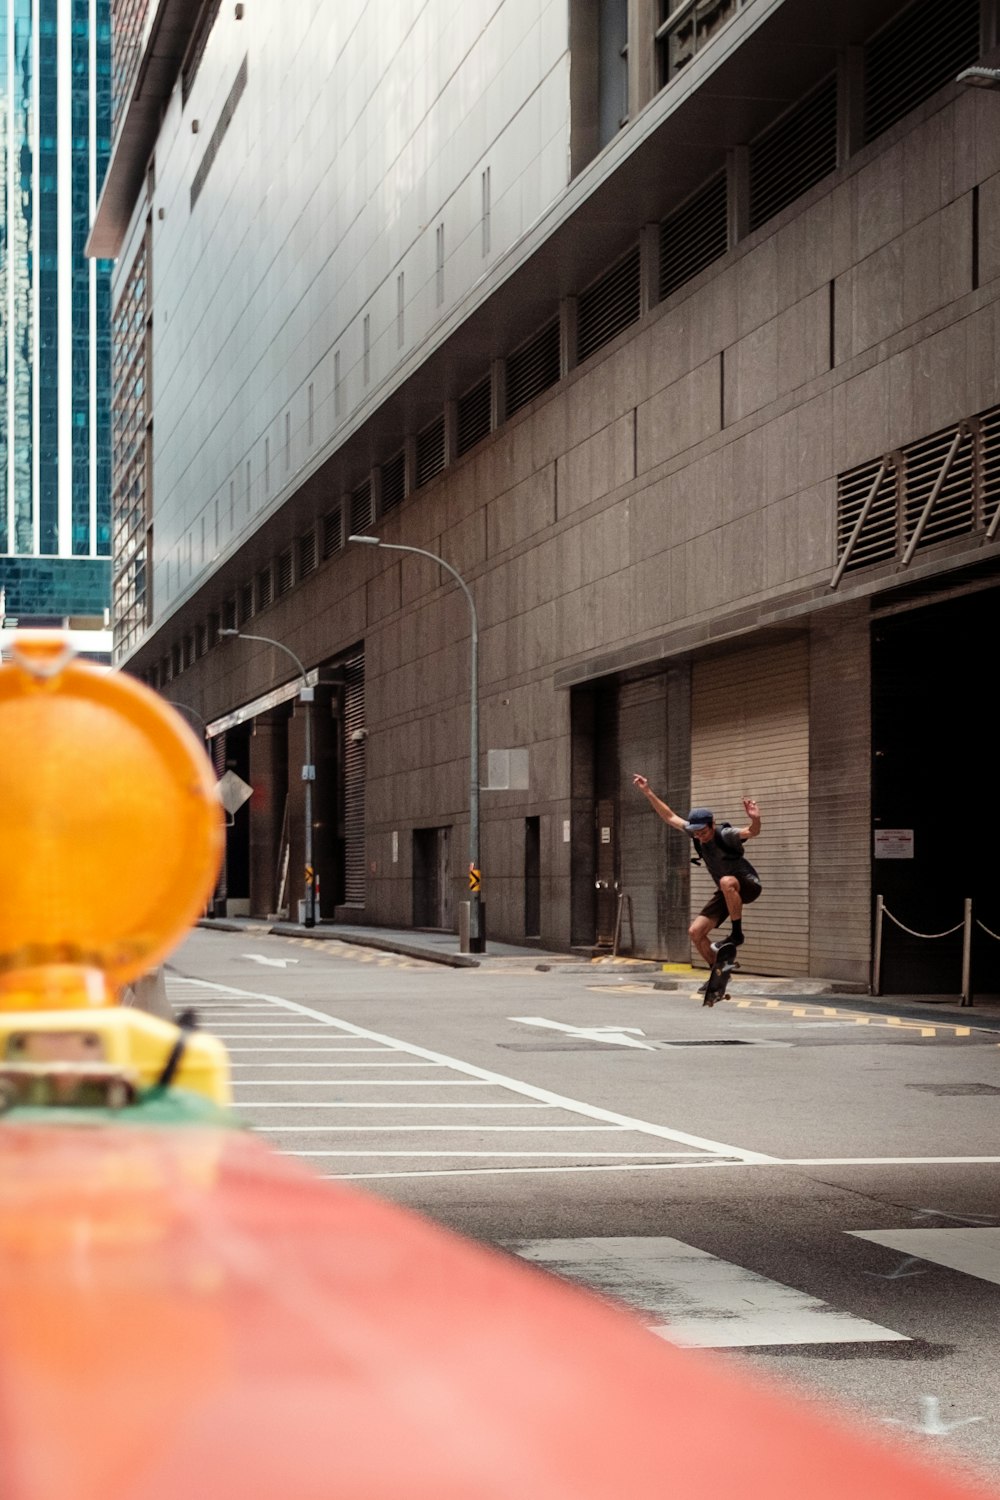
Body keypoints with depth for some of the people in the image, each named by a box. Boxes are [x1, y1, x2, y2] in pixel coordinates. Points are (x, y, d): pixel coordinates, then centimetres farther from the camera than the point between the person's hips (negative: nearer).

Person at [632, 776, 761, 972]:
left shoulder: (725, 835, -24)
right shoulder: (695, 833, -6)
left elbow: (752, 832, -40)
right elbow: (670, 817, 3)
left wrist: (755, 819, -63)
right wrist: (648, 792, -2)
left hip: (748, 885, -7)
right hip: (726, 893, 7)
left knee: (727, 882, -41)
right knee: (695, 932, -4)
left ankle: (737, 934, -27)